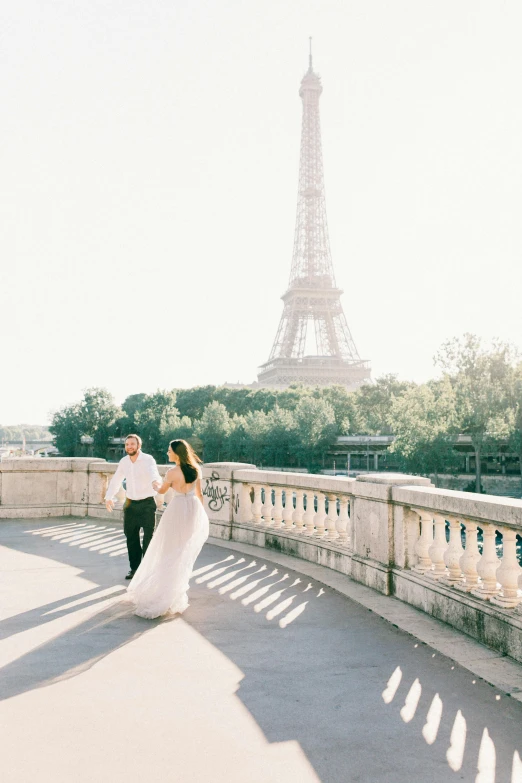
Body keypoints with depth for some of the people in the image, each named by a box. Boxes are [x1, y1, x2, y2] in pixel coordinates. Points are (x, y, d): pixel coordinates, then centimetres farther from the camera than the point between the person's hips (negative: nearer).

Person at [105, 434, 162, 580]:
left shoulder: (148, 460, -15)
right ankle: (134, 568, 22)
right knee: (131, 537, 10)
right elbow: (116, 480, 16)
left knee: (149, 538, -2)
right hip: (130, 504, 5)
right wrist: (109, 497, 13)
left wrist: (156, 484, -58)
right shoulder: (124, 461, 2)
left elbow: (154, 474, -36)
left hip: (147, 503, -5)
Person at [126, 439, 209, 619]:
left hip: (178, 510, -5)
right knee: (185, 552, 15)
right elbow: (199, 493, 7)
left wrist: (155, 486, 25)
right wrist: (201, 514, 17)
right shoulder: (196, 469, -1)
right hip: (194, 509, 5)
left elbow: (161, 491, 1)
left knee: (170, 551, 6)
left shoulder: (172, 472, -16)